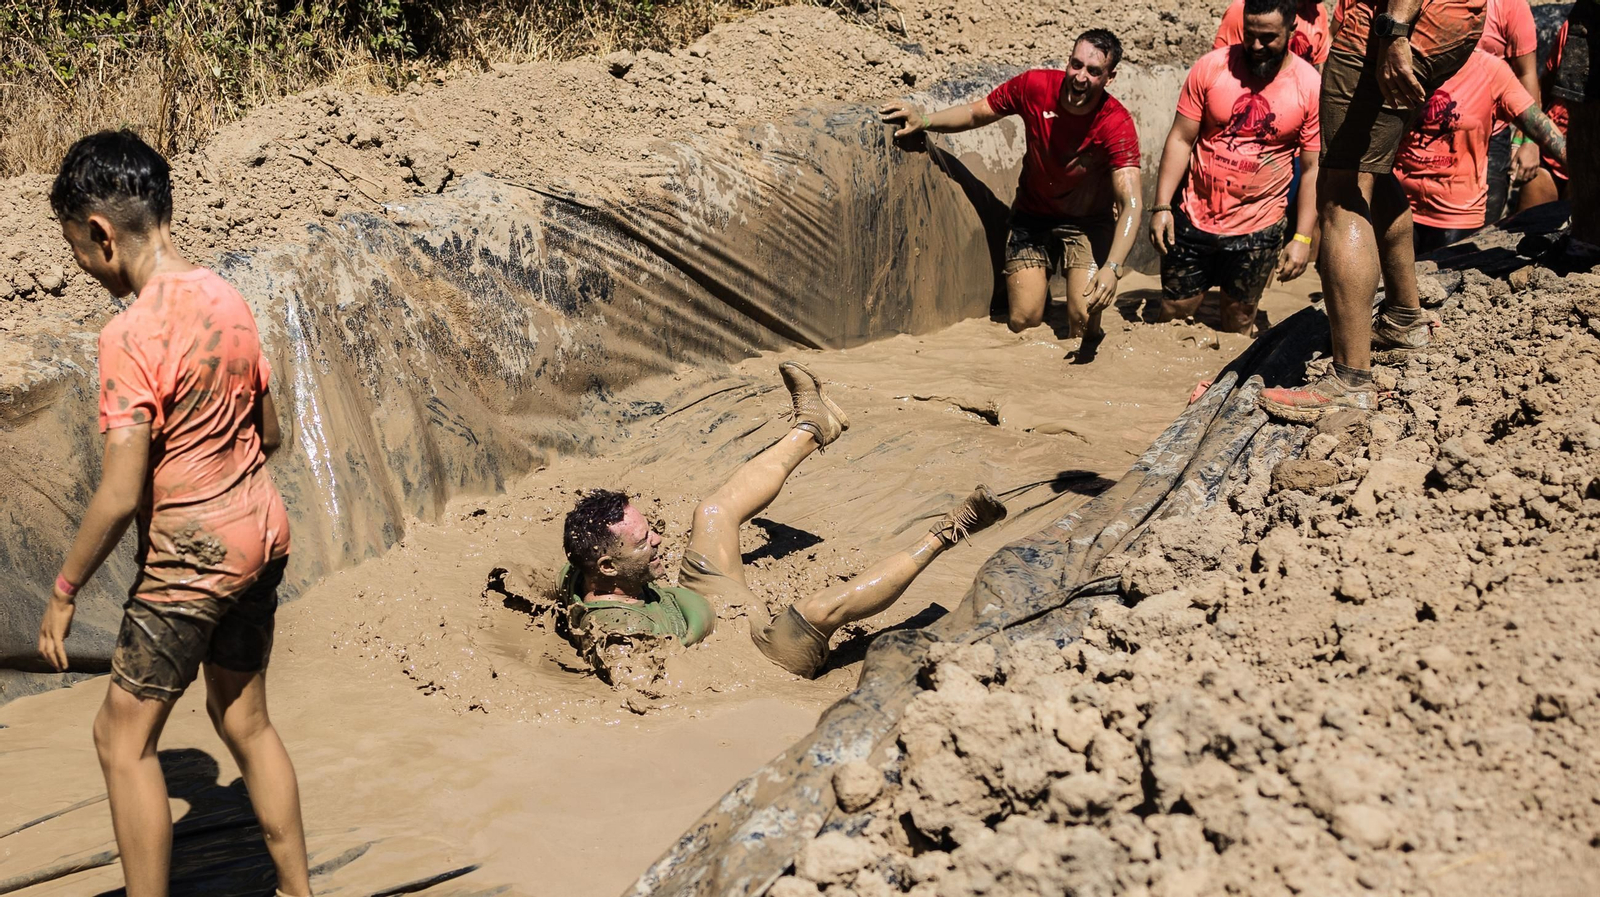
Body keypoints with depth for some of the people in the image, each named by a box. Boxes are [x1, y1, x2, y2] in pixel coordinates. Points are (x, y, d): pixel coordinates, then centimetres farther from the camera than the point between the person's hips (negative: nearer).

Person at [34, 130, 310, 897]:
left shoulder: (132, 335, -22)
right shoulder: (227, 299, 1)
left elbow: (120, 497, -22)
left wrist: (63, 592, -10)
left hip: (189, 561, -8)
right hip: (260, 534, 8)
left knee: (123, 739, 8)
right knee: (244, 720, 21)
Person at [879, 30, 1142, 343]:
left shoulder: (1117, 124, -27)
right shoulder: (1034, 86, -20)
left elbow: (1130, 203, -35)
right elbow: (975, 113, -3)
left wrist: (1112, 267, -49)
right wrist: (924, 121, -20)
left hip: (1088, 221, -2)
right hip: (1032, 216, 2)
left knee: (1084, 321, -20)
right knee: (1023, 323, -6)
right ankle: (1036, 287, 31)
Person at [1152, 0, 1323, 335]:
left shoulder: (1310, 87, -8)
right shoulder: (1211, 68, -5)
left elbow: (1313, 168, -5)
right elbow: (1181, 139, -2)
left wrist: (1302, 238, -8)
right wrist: (1161, 206, -8)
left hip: (1258, 229, -1)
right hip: (1194, 219, 1)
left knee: (1238, 324, 9)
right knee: (1173, 313, 7)